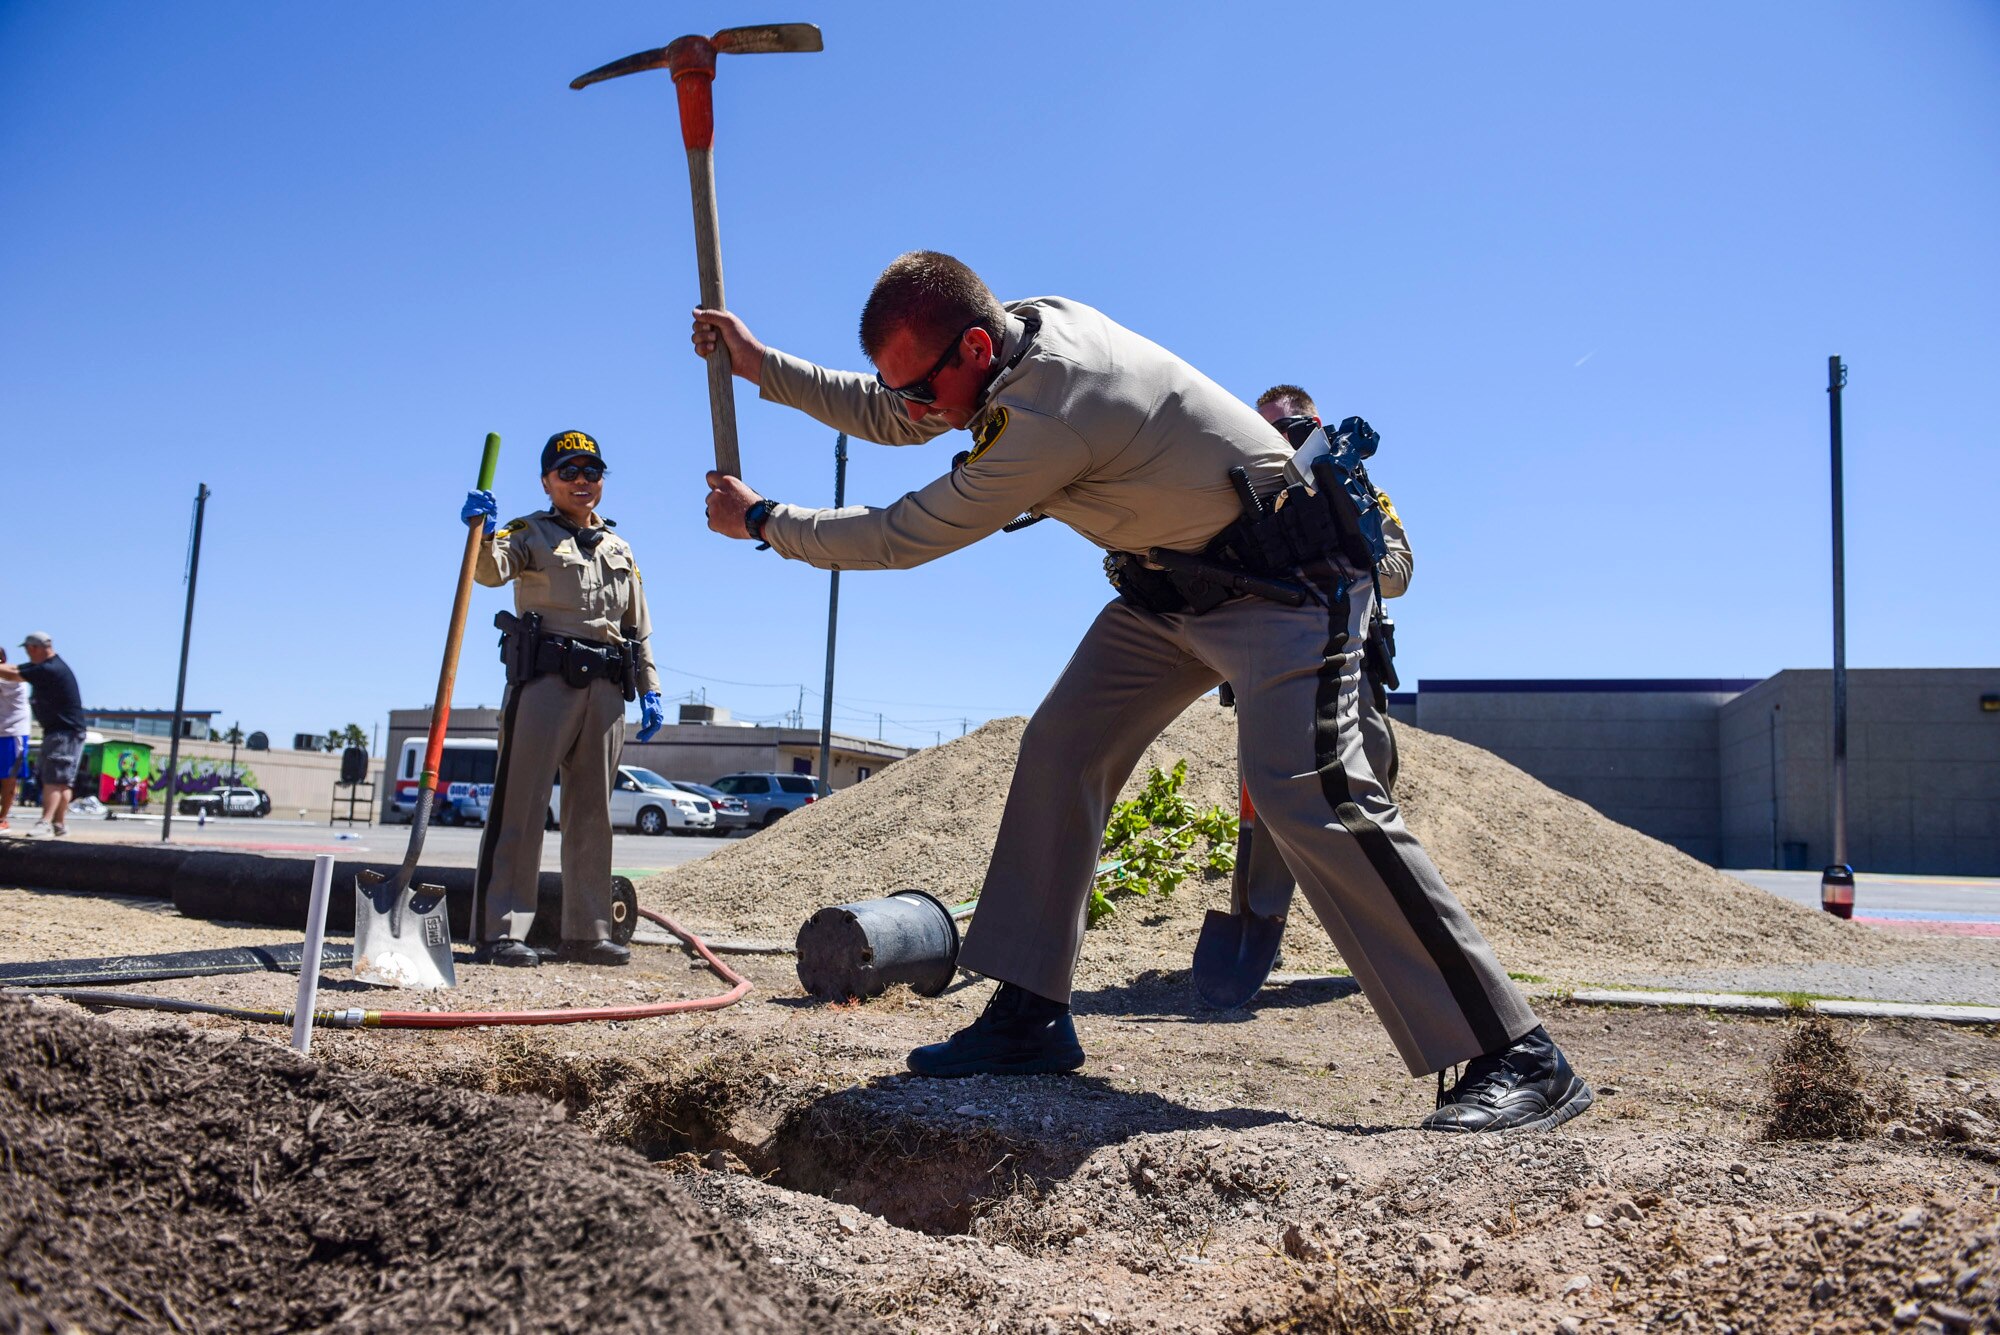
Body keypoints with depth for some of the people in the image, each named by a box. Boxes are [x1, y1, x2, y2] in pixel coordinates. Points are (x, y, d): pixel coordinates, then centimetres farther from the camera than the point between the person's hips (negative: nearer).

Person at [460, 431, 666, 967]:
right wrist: (484, 533, -34)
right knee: (521, 807, -8)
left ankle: (586, 931, 15)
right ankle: (501, 930, -7)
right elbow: (492, 571, -14)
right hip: (544, 679, -5)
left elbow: (639, 629, 22)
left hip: (606, 690, 5)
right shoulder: (531, 533, 7)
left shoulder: (620, 550, 23)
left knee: (592, 814, 8)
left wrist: (650, 692, 13)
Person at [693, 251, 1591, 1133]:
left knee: (1305, 794, -24)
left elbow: (903, 538, -19)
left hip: (1283, 584, -9)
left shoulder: (1051, 417, -30)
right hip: (1170, 587, 10)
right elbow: (888, 414, 15)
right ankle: (1030, 1015, 4)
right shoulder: (1021, 328, -3)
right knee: (1059, 752, -1)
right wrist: (763, 365, 10)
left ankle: (1513, 1056, -18)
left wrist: (761, 520, -6)